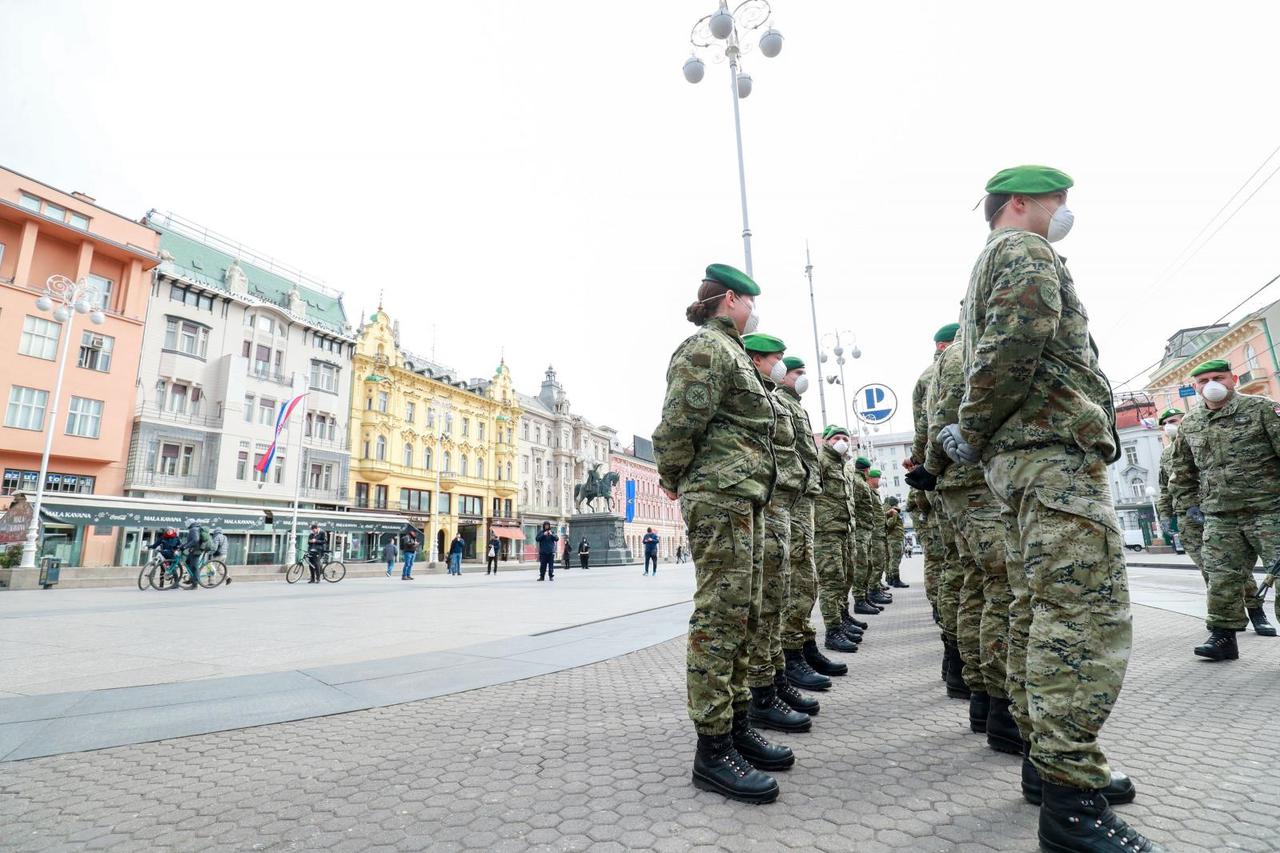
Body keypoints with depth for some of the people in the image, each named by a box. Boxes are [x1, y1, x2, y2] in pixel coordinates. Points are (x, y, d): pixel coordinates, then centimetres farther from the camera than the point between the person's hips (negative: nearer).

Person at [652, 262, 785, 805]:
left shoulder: (730, 352, 25)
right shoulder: (705, 347, -7)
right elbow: (677, 426, -15)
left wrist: (678, 478, 13)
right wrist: (675, 479, 0)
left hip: (745, 499, 10)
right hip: (720, 496, -10)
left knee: (741, 616, 12)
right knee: (719, 615, -7)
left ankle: (737, 725, 23)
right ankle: (712, 749, 1)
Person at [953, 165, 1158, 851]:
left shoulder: (989, 264, 31)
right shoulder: (1026, 251, -1)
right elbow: (1016, 343, -19)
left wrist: (973, 435, 9)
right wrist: (975, 434, -11)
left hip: (1018, 461, 10)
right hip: (1056, 452, -10)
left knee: (1051, 611, 12)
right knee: (1088, 615, -13)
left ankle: (1049, 759, 20)